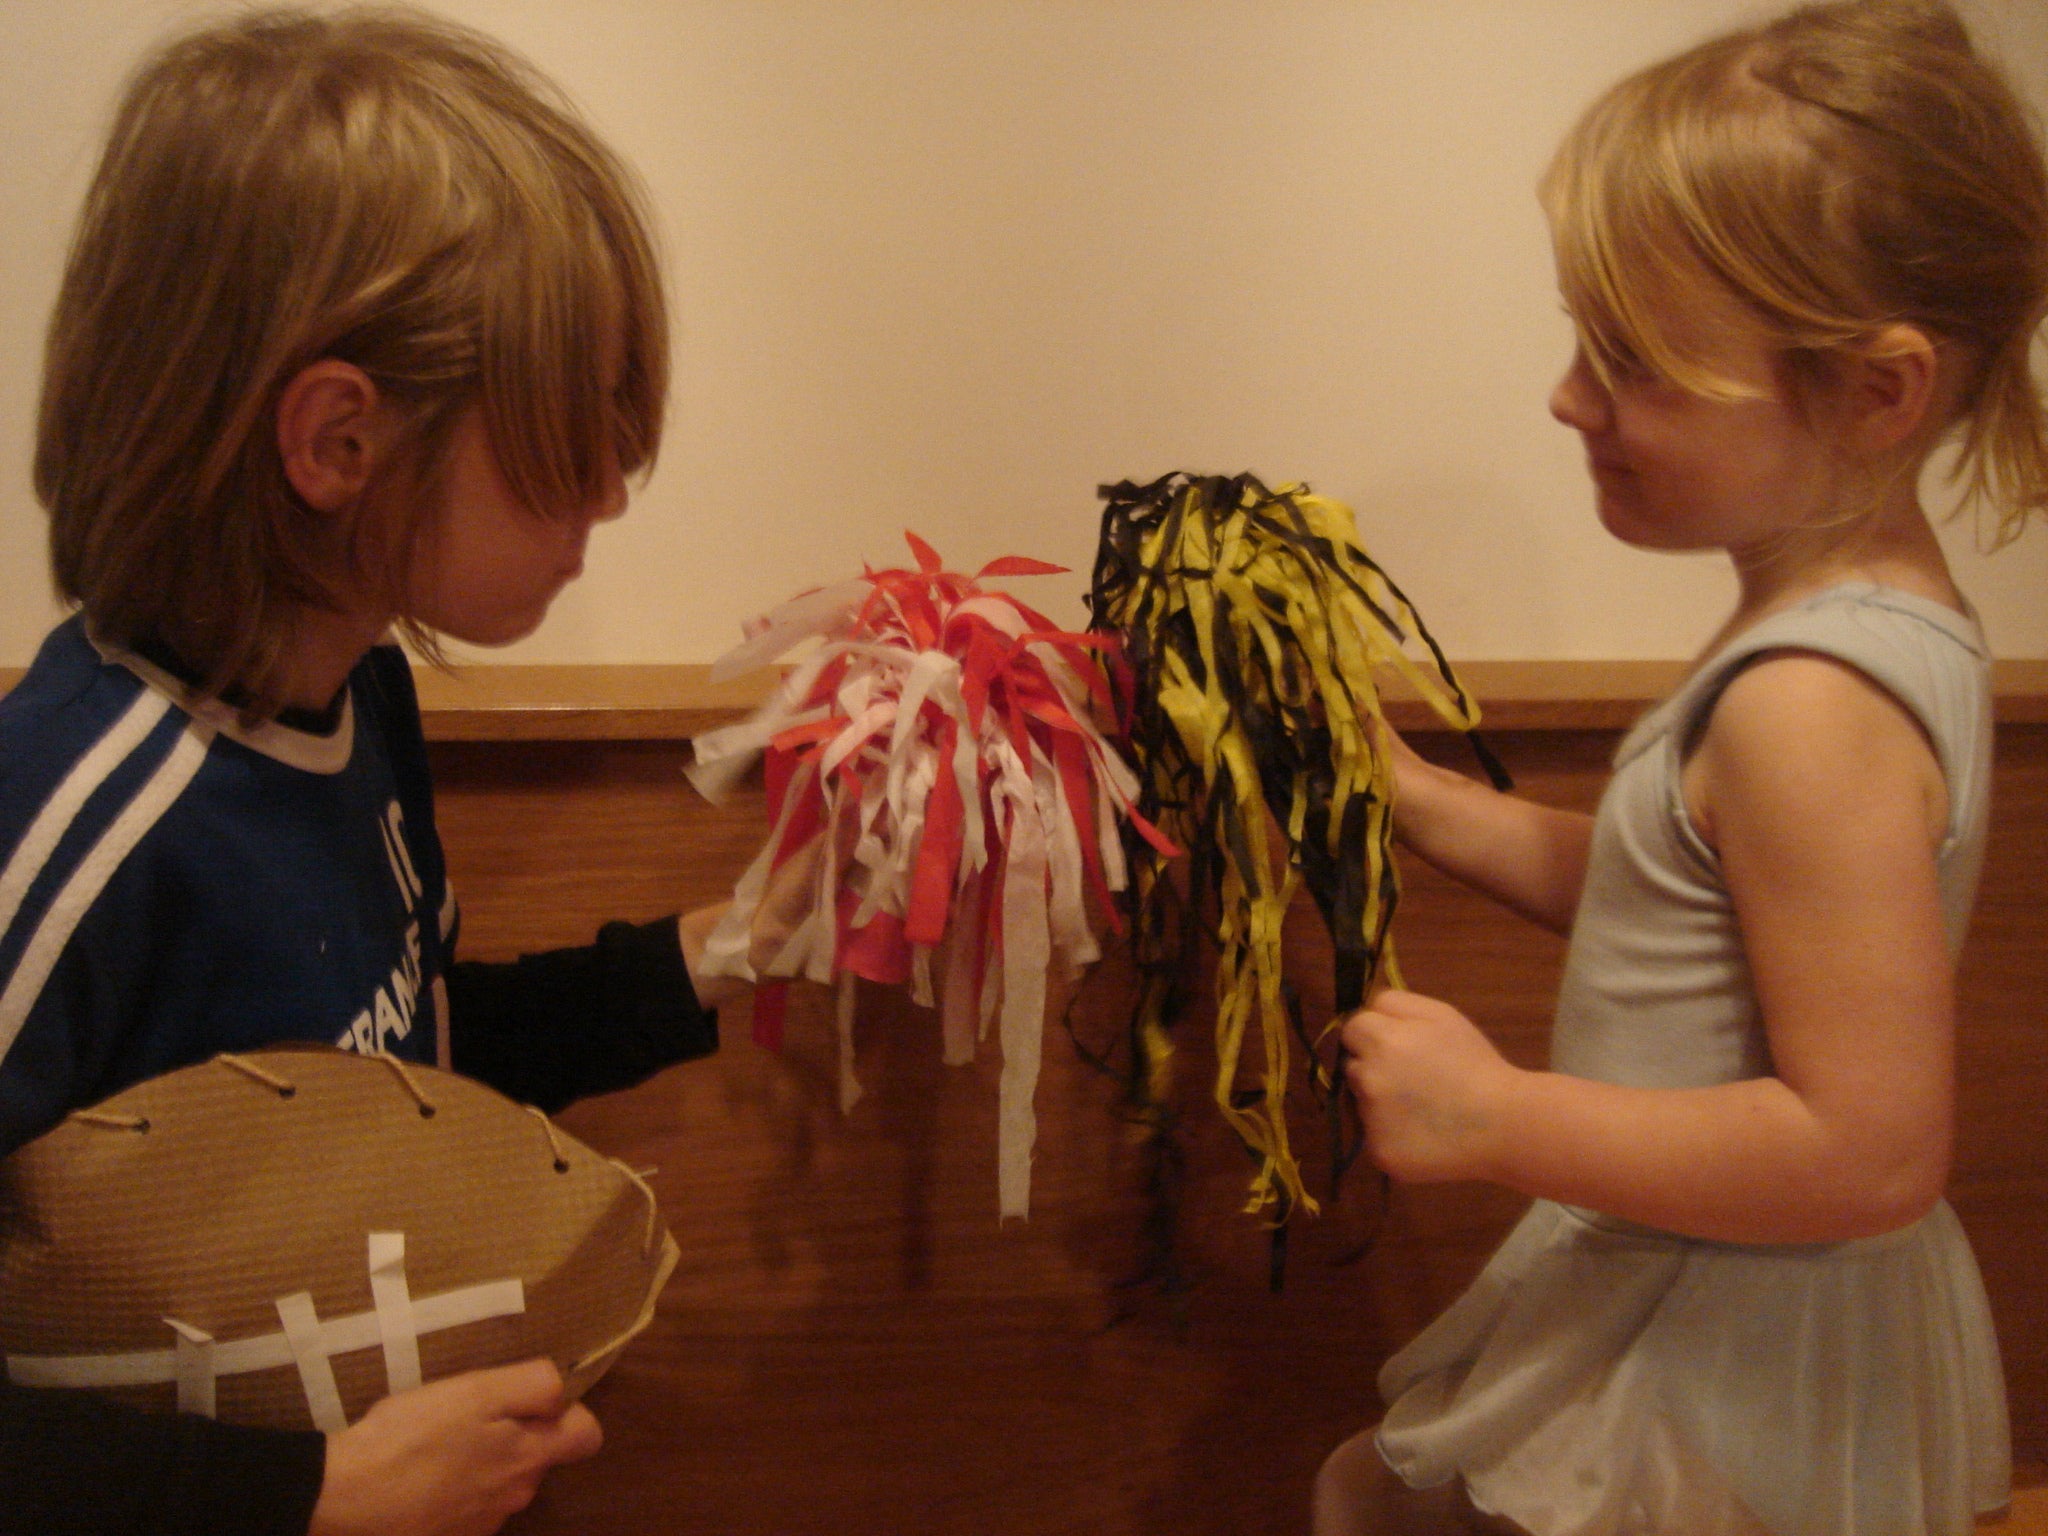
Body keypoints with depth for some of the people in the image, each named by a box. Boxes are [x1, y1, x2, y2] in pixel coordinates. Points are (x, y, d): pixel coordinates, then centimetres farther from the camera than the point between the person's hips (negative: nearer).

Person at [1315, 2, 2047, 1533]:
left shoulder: (1812, 707, -29)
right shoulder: (1878, 614, 2)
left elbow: (1869, 1151, -30)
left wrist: (1498, 1116, -23)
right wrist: (1421, 802, 5)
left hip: (1725, 1390, -9)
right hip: (1716, 1312, 9)